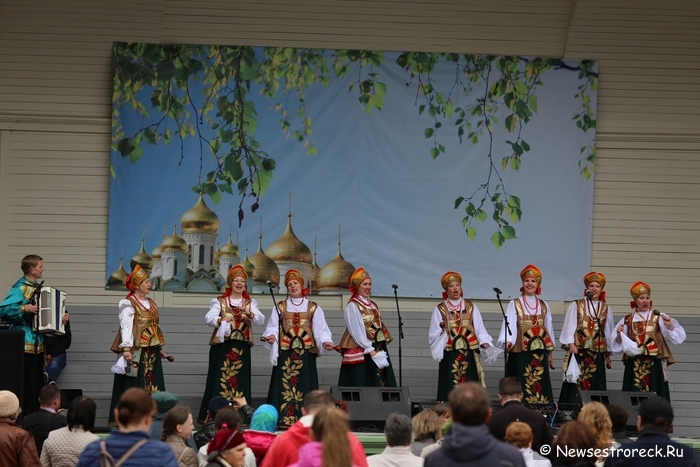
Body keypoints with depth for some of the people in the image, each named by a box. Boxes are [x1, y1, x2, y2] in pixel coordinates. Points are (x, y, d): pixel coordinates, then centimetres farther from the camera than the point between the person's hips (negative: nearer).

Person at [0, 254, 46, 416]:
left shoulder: (37, 288, 11)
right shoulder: (21, 288, -13)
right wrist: (25, 308, -29)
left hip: (37, 343, 8)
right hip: (25, 344, -8)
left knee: (38, 384, 11)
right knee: (27, 384, -7)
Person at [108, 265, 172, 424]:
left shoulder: (151, 304, 17)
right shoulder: (128, 304, -7)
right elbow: (126, 327, -16)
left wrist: (160, 348, 21)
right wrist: (126, 348, -26)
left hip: (152, 352, 8)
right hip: (136, 351, -8)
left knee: (153, 387, 6)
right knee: (134, 387, -7)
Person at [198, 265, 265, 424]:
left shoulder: (250, 303, 12)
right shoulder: (219, 302, 5)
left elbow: (260, 320, -4)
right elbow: (208, 318, -11)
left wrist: (249, 313, -25)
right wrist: (221, 320, -32)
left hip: (241, 347, 2)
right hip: (222, 345, -2)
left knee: (240, 380, 1)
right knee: (220, 379, -6)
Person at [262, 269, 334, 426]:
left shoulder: (313, 308, 10)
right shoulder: (279, 307, 11)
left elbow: (320, 330, 3)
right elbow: (273, 328, 2)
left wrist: (325, 341, -16)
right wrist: (271, 336, -20)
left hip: (306, 352, 0)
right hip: (285, 351, 0)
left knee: (304, 384, -3)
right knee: (285, 385, -6)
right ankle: (284, 419, -8)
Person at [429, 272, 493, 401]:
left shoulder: (470, 307, 11)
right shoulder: (440, 309, 6)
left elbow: (479, 328, 8)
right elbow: (434, 334, 2)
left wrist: (484, 342, -8)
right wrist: (442, 330, -19)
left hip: (469, 354, 2)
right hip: (450, 355, -2)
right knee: (450, 389, -7)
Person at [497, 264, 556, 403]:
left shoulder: (543, 306, 12)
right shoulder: (514, 304, 0)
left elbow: (548, 329, 16)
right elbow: (509, 325, -11)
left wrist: (550, 354, 15)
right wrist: (507, 341, -29)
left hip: (540, 353, 4)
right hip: (520, 353, -4)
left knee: (539, 388, 0)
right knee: (522, 389, -7)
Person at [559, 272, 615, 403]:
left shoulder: (606, 309, 11)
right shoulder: (576, 305, 4)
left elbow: (608, 332, 15)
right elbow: (570, 325, -1)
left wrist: (607, 354, 15)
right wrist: (571, 344, -13)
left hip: (597, 353, 3)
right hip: (578, 350, -3)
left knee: (595, 385, 0)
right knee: (576, 384, -7)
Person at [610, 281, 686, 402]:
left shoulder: (658, 318, 4)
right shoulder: (627, 320, 10)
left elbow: (676, 337, -1)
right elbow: (617, 344, 13)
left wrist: (669, 326, -18)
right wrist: (619, 335, -6)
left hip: (654, 363, -2)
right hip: (634, 365, 2)